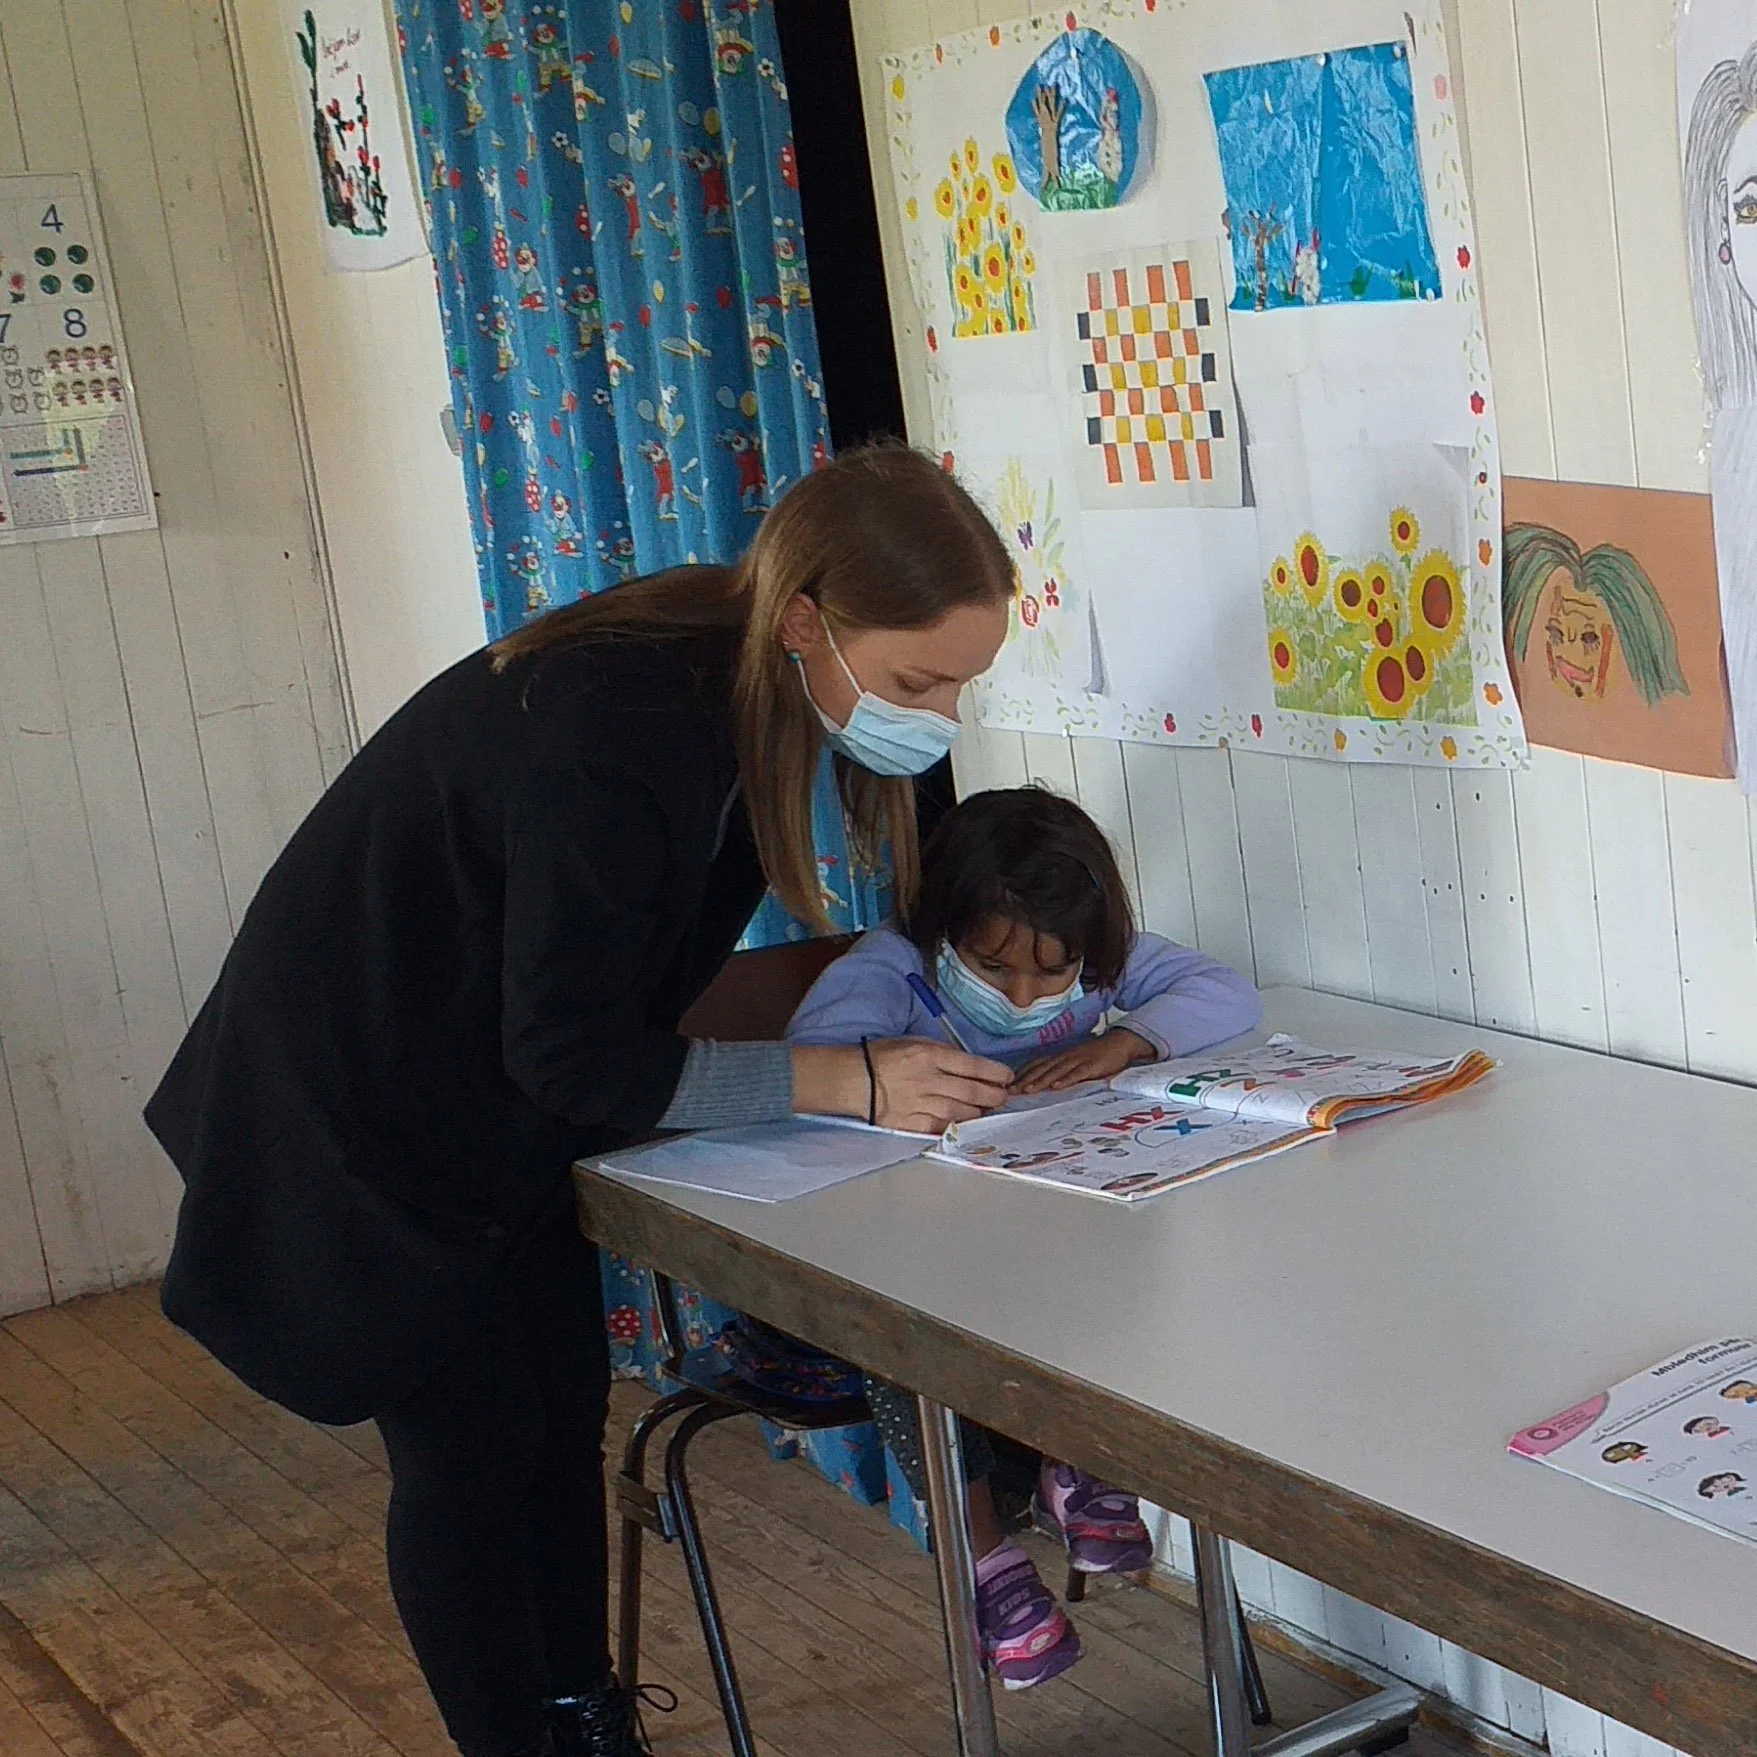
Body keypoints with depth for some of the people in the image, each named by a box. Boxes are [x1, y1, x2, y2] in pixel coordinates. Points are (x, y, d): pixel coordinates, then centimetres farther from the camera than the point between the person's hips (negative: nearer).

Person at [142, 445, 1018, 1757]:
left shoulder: (748, 672, -12)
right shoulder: (608, 736, -37)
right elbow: (576, 1058, -29)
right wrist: (848, 1081, -29)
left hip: (499, 1096, 8)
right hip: (361, 1109, -8)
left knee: (565, 1405, 13)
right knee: (471, 1450, -1)